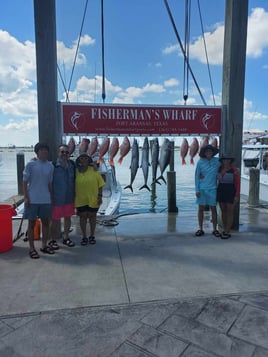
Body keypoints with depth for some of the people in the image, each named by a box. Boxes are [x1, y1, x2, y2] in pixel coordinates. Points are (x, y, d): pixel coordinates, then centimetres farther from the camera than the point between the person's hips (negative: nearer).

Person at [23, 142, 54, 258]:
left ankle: (44, 245, 26)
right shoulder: (30, 164, -5)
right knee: (32, 223, 5)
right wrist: (26, 197, -9)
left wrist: (51, 197, 11)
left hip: (46, 200, 4)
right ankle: (32, 248, 16)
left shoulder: (50, 166, 6)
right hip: (32, 200, -4)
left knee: (45, 222, 12)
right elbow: (25, 182, -3)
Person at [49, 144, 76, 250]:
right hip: (57, 198, -5)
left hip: (69, 198, 5)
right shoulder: (53, 166, -12)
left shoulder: (72, 165, 3)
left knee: (68, 218, 15)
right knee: (55, 219, 6)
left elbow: (74, 180, 16)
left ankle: (66, 238, 32)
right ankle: (53, 240, 22)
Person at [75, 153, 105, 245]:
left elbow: (100, 184, -4)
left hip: (93, 199, -1)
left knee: (92, 216, 11)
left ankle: (92, 236, 26)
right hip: (81, 199, 1)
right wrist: (74, 198, 4)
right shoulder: (76, 171, 0)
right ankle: (84, 237, 21)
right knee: (83, 217, 9)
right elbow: (73, 185, 6)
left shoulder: (94, 170, -5)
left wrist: (100, 196, -9)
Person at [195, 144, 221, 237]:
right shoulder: (200, 162, -1)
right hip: (202, 189, 0)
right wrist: (197, 190, -5)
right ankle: (200, 229, 15)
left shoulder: (217, 161, 0)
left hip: (212, 189, 0)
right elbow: (196, 176, 1)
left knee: (213, 209, 5)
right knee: (201, 209, 5)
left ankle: (215, 229, 17)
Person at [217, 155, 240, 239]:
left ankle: (227, 232, 3)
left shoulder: (235, 170, -10)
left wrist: (237, 196, -14)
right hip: (221, 192, 5)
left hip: (231, 192, -5)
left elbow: (238, 183, -9)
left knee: (229, 212, -3)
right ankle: (225, 231, 18)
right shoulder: (219, 169, 4)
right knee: (223, 211, 8)